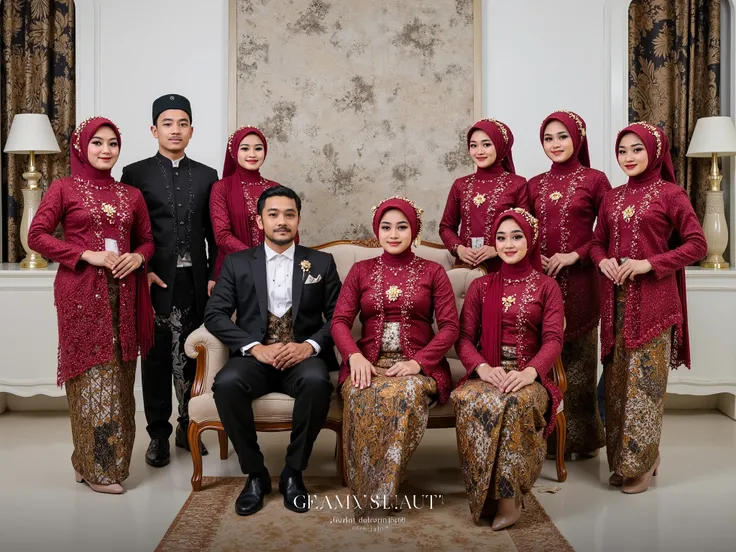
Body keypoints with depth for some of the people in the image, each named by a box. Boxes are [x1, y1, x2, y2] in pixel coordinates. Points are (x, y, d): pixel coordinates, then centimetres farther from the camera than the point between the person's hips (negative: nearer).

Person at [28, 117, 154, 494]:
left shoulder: (131, 195, 13)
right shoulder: (64, 189, 2)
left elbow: (147, 239, 18)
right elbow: (37, 235, -4)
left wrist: (138, 257, -5)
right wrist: (87, 255, -13)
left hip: (122, 294, 4)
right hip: (82, 293, -4)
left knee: (119, 377, 8)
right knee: (92, 376, -2)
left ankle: (114, 459, 21)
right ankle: (97, 467, 10)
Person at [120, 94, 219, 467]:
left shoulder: (207, 176, 10)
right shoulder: (136, 174, 4)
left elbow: (214, 233, 9)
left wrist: (214, 277, 2)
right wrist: (141, 270, -10)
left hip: (196, 282, 2)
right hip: (155, 281, -2)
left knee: (193, 356, 7)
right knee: (157, 357, 6)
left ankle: (188, 427, 23)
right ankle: (158, 435, 17)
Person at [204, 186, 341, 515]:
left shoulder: (322, 263, 11)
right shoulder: (236, 263, 10)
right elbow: (215, 314, 1)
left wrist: (310, 345, -14)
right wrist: (255, 347, -13)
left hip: (303, 356, 0)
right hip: (255, 357, 1)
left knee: (316, 381, -34)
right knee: (226, 383, -31)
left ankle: (293, 473, -12)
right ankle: (255, 474, -11)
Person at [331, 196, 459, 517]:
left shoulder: (432, 272, 10)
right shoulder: (361, 271, 15)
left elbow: (449, 326, 2)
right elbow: (339, 320, 6)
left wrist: (418, 362, -14)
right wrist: (355, 356, -15)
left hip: (418, 364, -1)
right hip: (368, 362, 1)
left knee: (405, 394, -36)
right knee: (361, 396, -34)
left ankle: (383, 491, -23)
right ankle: (364, 496, -22)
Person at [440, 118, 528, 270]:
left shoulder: (517, 184, -3)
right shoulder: (460, 185, 6)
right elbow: (446, 226, 11)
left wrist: (497, 250, -15)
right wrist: (458, 248, -7)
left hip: (502, 268, -2)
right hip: (466, 265, 3)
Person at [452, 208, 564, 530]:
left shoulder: (547, 286, 11)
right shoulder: (481, 286, 16)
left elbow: (553, 339, -1)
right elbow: (464, 337, 7)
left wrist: (530, 372, -21)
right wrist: (483, 368, -15)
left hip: (528, 375, -1)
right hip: (487, 372, 2)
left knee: (518, 402, -37)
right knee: (469, 400, -34)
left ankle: (508, 496, -23)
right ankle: (483, 495, -21)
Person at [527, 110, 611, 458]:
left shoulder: (594, 180, 0)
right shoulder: (535, 185, 12)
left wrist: (575, 255, -12)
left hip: (579, 280, -3)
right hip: (540, 279, 3)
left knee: (578, 355, 4)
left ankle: (583, 438, 18)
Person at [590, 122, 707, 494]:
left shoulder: (670, 194, -3)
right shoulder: (613, 198, 12)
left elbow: (697, 244, -7)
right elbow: (597, 242, 18)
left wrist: (650, 263, -15)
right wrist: (603, 260, -4)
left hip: (653, 299, -5)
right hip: (616, 299, 5)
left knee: (645, 379, -1)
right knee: (617, 378, 8)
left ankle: (642, 462, 12)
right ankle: (620, 461, 20)